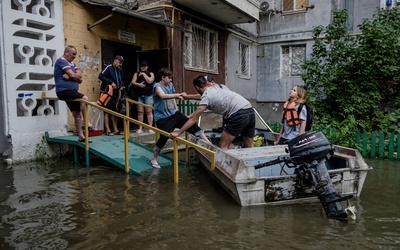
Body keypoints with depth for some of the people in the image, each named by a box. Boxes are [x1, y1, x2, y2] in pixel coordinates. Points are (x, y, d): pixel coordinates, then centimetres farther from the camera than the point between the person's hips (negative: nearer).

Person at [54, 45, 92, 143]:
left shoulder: (72, 63, 21)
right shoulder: (61, 61, -7)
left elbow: (79, 75, 4)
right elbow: (73, 75, -17)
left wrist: (70, 76, -13)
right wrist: (77, 76, 4)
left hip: (71, 91, 9)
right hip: (64, 90, -9)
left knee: (77, 114, 7)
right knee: (85, 99, -27)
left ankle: (81, 136, 12)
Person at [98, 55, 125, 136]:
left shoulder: (120, 70, 12)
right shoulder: (109, 67, -9)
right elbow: (100, 76, -18)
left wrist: (121, 86, -1)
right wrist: (111, 82, -23)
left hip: (115, 93, 7)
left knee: (114, 111, 9)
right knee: (107, 111, -4)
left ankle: (115, 130, 14)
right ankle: (108, 130, -2)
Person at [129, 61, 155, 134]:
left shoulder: (151, 74, 12)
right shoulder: (136, 74, 16)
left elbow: (150, 81, -7)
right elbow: (132, 82, 2)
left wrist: (144, 74, -1)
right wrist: (139, 84, -16)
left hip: (148, 95, -2)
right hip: (139, 95, 2)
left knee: (149, 111, -5)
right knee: (140, 112, 1)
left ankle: (150, 128, -3)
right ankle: (140, 128, 6)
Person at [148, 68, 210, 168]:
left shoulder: (171, 85, 11)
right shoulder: (157, 86, -12)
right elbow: (163, 96, -34)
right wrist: (177, 95, -47)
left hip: (173, 113, 7)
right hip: (162, 117, -7)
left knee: (191, 124, -7)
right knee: (164, 137, -19)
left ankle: (209, 143, -6)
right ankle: (153, 159, 2)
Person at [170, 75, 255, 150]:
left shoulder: (206, 96, -1)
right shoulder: (215, 88, 24)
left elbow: (194, 119, -3)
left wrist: (178, 133, 2)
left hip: (239, 114, -9)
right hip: (250, 110, 9)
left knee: (223, 146, 0)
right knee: (249, 145, 18)